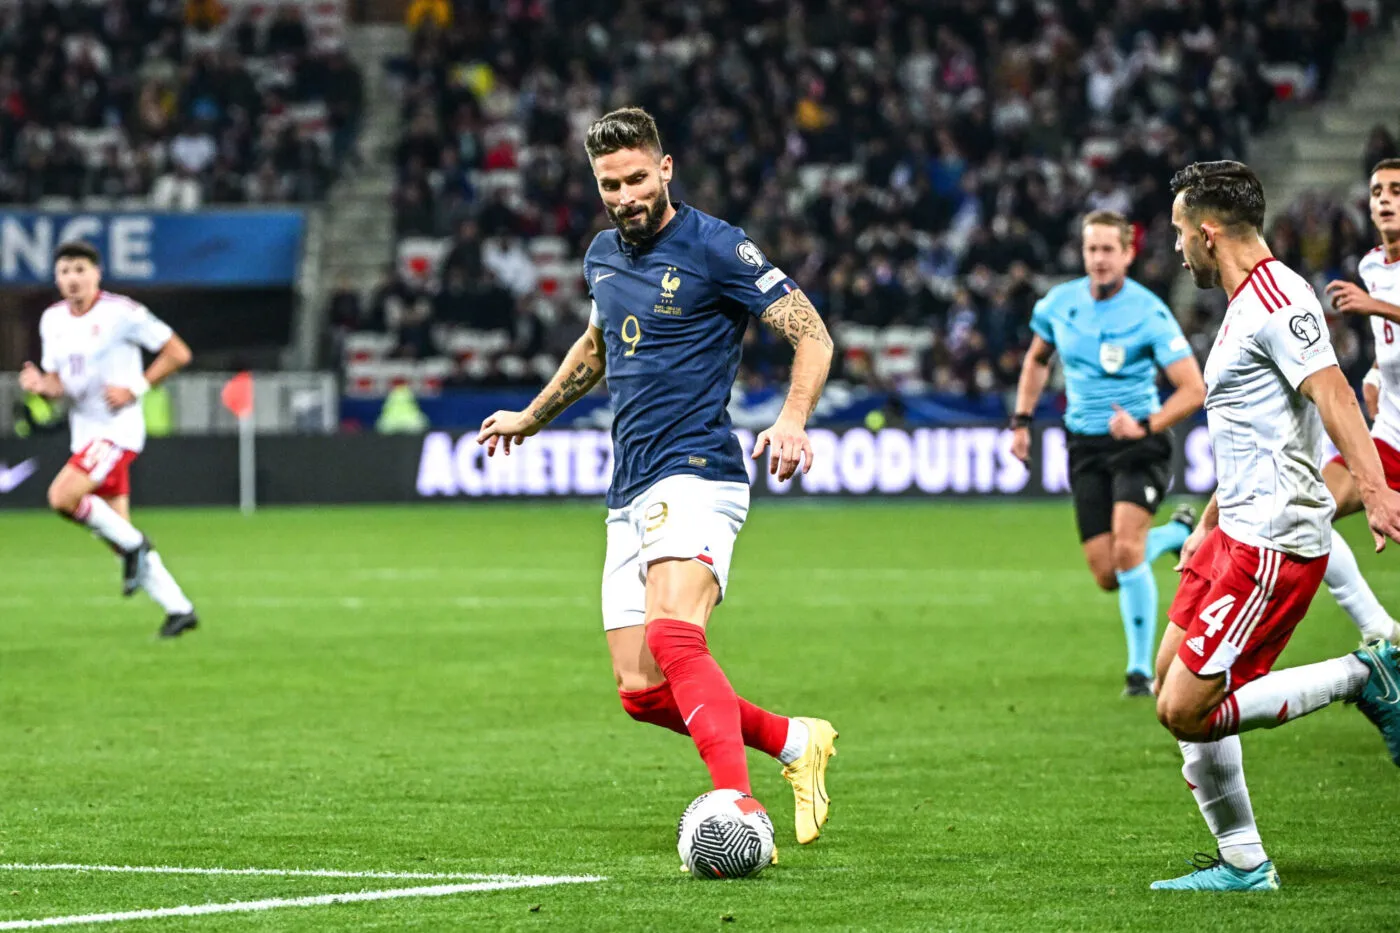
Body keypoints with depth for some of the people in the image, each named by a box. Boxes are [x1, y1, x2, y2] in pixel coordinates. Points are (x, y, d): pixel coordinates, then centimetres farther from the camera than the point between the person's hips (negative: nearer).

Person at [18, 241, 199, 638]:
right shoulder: (52, 320, 8)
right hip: (84, 433, 7)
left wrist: (135, 389, -16)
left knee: (62, 497, -24)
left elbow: (178, 353, -8)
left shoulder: (121, 313, -12)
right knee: (117, 529, 6)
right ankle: (178, 607, 15)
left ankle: (133, 545, -4)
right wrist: (41, 385, -8)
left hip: (118, 429, -7)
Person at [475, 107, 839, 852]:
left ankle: (739, 812, -36)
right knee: (641, 693, 0)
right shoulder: (603, 255, 15)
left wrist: (793, 419, -25)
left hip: (696, 475, -8)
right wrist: (531, 417, 45)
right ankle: (793, 742, 17)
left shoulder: (715, 247, -7)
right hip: (630, 494, 8)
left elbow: (811, 334, -8)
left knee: (673, 637, -31)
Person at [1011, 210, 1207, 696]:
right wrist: (1022, 420, 13)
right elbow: (1037, 359, 21)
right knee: (1107, 575, 1)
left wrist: (1146, 426, -27)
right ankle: (1179, 533, 34)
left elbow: (1193, 389, -15)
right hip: (1086, 448, 5)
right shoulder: (1058, 303, 1)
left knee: (1126, 549, -24)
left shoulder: (1148, 313, -15)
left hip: (1139, 443, -5)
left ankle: (1141, 670, -12)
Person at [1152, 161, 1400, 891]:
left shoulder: (1276, 300, -15)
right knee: (1174, 681, 12)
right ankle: (1243, 865, 16)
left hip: (1273, 542, -11)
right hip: (1239, 531, 11)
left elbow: (1333, 397, -27)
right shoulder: (1247, 303, 18)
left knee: (1186, 712, -14)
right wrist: (1211, 522, 32)